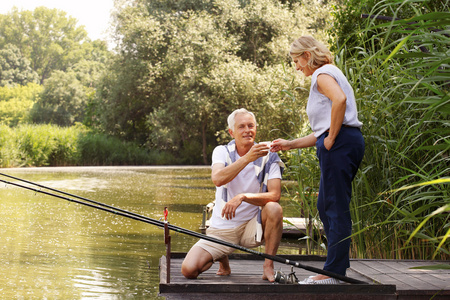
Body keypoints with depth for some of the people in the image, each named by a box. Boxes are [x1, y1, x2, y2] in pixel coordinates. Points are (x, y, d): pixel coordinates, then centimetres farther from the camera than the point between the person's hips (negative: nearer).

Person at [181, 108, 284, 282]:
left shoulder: (269, 158, -5)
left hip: (252, 226, -1)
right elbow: (217, 179, -23)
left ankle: (268, 267, -15)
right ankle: (222, 258, 17)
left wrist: (243, 197, -32)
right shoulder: (222, 152, -1)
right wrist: (247, 158, -34)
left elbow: (275, 195, -17)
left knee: (274, 209, -33)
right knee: (188, 270, -17)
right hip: (222, 228, 1)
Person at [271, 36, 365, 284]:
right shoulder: (328, 75, 27)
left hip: (341, 143, -10)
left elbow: (340, 100, -27)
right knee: (325, 206, 14)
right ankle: (339, 264, 18)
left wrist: (331, 138, -20)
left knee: (336, 207, -8)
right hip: (341, 144, 10)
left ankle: (334, 272, -6)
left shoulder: (323, 74, -3)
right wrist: (290, 145, 25)